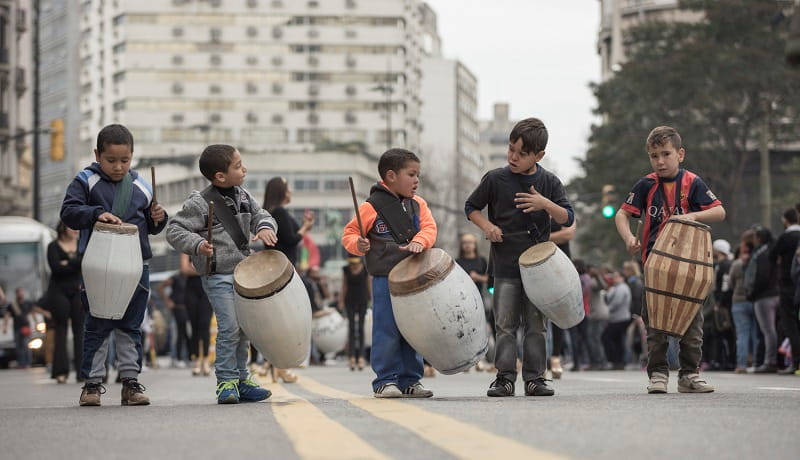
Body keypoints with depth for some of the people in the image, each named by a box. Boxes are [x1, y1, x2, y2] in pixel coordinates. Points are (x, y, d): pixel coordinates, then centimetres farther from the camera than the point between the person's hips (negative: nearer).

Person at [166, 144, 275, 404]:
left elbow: (259, 214, 14)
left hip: (242, 273, 7)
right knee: (229, 327, -13)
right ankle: (226, 381, -3)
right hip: (217, 277, -7)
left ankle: (240, 380, 23)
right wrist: (197, 245, -30)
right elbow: (175, 230, -14)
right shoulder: (200, 204, -14)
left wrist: (265, 227, -9)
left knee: (244, 328, 12)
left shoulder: (242, 197, 7)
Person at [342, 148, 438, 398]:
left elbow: (429, 227, -1)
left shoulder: (418, 204, 12)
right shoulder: (372, 207, -4)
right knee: (387, 331, -5)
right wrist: (359, 244, -20)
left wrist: (419, 241, -21)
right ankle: (386, 380, 2)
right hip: (385, 278, -5)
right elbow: (349, 234, 1)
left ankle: (410, 380, 16)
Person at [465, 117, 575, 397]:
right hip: (506, 266, -1)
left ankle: (534, 378, 9)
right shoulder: (495, 179, -1)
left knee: (537, 325, 4)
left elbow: (568, 219, -2)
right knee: (505, 324, -3)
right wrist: (487, 227, -8)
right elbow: (471, 207, 10)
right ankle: (505, 378, 0)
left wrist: (546, 204, -20)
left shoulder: (549, 182, 1)